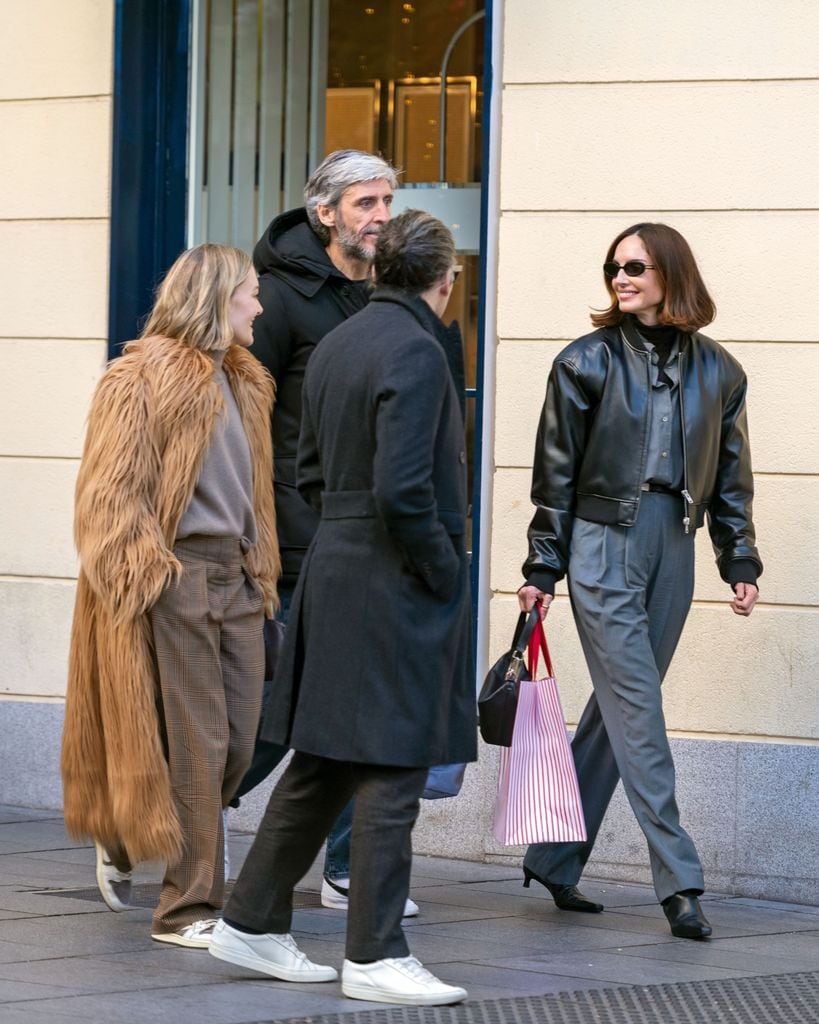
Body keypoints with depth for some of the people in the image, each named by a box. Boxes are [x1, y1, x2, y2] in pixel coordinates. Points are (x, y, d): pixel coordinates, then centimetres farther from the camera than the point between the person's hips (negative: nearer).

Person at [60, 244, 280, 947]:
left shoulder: (244, 382, 18)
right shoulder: (143, 378, -9)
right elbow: (113, 491, -12)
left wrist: (260, 572, 16)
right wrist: (145, 573, -18)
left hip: (234, 579, 8)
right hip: (173, 578, -8)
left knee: (239, 738, 7)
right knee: (195, 744, -6)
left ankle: (127, 839, 31)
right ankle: (188, 910, 2)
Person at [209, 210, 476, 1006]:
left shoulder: (336, 345, 11)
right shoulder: (415, 350, -16)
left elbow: (311, 472, 17)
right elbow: (402, 489, -22)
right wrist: (444, 573, -12)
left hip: (333, 574, 9)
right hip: (396, 590, -9)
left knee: (322, 763, 16)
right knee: (391, 773, -3)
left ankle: (252, 921, 22)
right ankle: (374, 955, 0)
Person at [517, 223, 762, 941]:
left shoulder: (717, 371, 8)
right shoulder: (588, 362, -1)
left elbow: (731, 475, 13)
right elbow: (556, 472, 1)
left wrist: (741, 562, 7)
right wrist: (542, 569, -1)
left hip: (674, 551, 4)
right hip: (604, 540, -4)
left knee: (619, 707, 8)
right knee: (638, 713, -8)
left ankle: (555, 859, 19)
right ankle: (679, 881, -10)